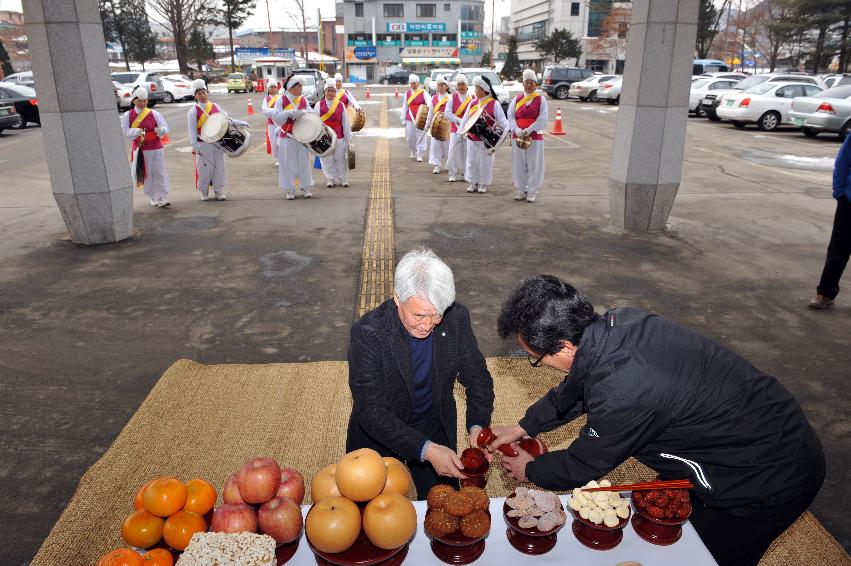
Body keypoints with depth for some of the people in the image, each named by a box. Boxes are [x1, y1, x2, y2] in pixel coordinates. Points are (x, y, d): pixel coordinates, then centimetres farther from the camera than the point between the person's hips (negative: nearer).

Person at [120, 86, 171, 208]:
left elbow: (165, 128, -3)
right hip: (140, 150, 1)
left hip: (156, 149, -1)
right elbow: (125, 132, -2)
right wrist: (138, 131, -17)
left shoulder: (154, 114, 0)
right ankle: (153, 198, 16)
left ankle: (163, 198, 1)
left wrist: (160, 130, -26)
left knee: (159, 173, -3)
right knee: (147, 175, 6)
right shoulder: (127, 115, 1)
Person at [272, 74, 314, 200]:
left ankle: (305, 187, 19)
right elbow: (276, 116, -13)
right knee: (288, 163, 1)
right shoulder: (281, 100, -4)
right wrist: (290, 112, -25)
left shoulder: (303, 100, 7)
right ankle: (290, 190, 9)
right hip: (286, 138, -3)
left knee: (304, 162, 7)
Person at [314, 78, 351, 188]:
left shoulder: (341, 105, 6)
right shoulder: (319, 105, 2)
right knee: (327, 160, 2)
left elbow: (345, 122, 6)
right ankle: (330, 179, 11)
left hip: (339, 137, 1)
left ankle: (343, 179, 13)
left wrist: (348, 137, 4)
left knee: (341, 159, 4)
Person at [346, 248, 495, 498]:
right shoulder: (367, 333, -30)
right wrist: (426, 449, -38)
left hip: (436, 430, 3)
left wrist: (477, 427, -23)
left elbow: (477, 377, -6)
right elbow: (371, 412, -29)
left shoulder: (457, 318, -19)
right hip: (379, 437, -2)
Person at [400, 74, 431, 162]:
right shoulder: (407, 93, 9)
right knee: (410, 137, 5)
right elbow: (405, 106, 12)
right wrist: (403, 119, 8)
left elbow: (429, 101, -19)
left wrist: (429, 106, -43)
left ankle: (419, 155, 6)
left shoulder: (423, 92, -2)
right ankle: (413, 152, 30)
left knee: (420, 137, -3)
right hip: (410, 119, 3)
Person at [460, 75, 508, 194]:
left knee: (485, 162, 3)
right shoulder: (473, 103, 10)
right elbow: (465, 119, 15)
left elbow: (501, 119, -8)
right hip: (472, 138, 5)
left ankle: (483, 184, 16)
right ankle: (474, 183, 20)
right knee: (472, 161, 8)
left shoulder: (494, 104, -6)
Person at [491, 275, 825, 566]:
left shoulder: (622, 394, -36)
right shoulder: (618, 322, -14)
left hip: (768, 480, -8)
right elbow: (574, 390, 6)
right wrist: (521, 428, 11)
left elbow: (583, 466, -16)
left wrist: (530, 470, 3)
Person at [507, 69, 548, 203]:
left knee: (534, 165, -1)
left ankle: (532, 192, 7)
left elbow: (543, 119, -7)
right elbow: (510, 117, 1)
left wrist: (529, 130, -18)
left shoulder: (541, 100, 2)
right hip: (518, 136, 2)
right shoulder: (516, 99, 8)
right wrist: (517, 130, -17)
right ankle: (521, 191, 15)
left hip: (535, 137, -2)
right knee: (519, 164, 5)